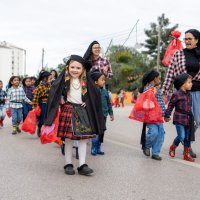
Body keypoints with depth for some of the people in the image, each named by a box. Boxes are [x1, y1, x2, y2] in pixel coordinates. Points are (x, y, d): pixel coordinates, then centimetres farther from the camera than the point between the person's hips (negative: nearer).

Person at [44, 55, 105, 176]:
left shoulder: (86, 81, 6)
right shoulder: (64, 79, -2)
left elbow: (95, 94, 11)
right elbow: (54, 91, -5)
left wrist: (87, 102, 2)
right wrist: (61, 100, -11)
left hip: (82, 111, 3)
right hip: (68, 110, -3)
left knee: (84, 138, -1)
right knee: (69, 138, 1)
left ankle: (82, 165, 3)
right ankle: (68, 164, 12)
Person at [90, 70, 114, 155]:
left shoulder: (105, 91, 5)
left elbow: (109, 103, 13)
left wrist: (111, 113, 13)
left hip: (103, 115, 6)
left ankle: (98, 148, 24)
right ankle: (94, 148, 7)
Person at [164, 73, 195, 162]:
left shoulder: (189, 95, 10)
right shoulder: (177, 94, -12)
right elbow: (170, 105, -5)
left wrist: (191, 118, 21)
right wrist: (167, 116, 1)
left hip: (188, 119, 7)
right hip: (179, 119, -7)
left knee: (188, 137, 9)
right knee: (181, 136, -11)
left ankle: (187, 154, 20)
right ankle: (172, 148, 17)